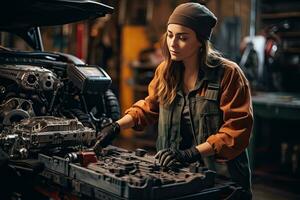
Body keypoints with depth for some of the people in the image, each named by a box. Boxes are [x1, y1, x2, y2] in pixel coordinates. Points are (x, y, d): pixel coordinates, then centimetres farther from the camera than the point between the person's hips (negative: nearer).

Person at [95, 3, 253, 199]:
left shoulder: (227, 74, -16)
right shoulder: (166, 70, 1)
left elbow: (237, 128, -19)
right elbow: (149, 107, 15)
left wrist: (192, 153, -27)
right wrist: (116, 127, 2)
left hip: (221, 177, -4)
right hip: (176, 172, 5)